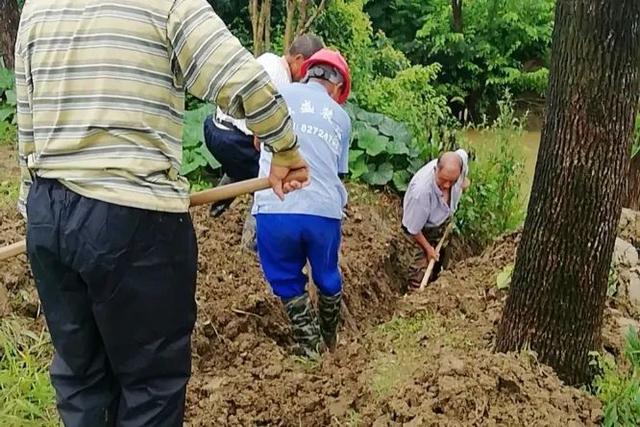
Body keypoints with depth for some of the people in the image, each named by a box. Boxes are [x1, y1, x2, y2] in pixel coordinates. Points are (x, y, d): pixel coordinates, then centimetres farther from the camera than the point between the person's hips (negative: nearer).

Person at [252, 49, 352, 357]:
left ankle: (309, 347, 20)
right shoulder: (341, 117, 17)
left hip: (275, 209, -3)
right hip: (324, 211, 3)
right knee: (327, 276, 26)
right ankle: (330, 341, 46)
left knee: (286, 280, 18)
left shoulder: (281, 94, 10)